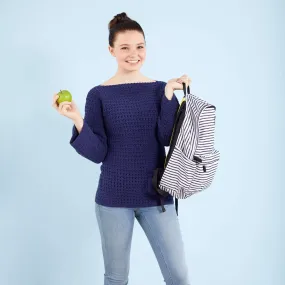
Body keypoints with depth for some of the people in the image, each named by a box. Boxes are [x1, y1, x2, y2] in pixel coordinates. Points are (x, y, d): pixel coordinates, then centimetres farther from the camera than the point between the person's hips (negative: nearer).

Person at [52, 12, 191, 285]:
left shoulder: (159, 89, 1)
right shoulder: (99, 94, -3)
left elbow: (167, 139, -8)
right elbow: (97, 153, -6)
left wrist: (170, 96, -17)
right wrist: (77, 121, -20)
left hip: (156, 195, 1)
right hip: (113, 199, -1)